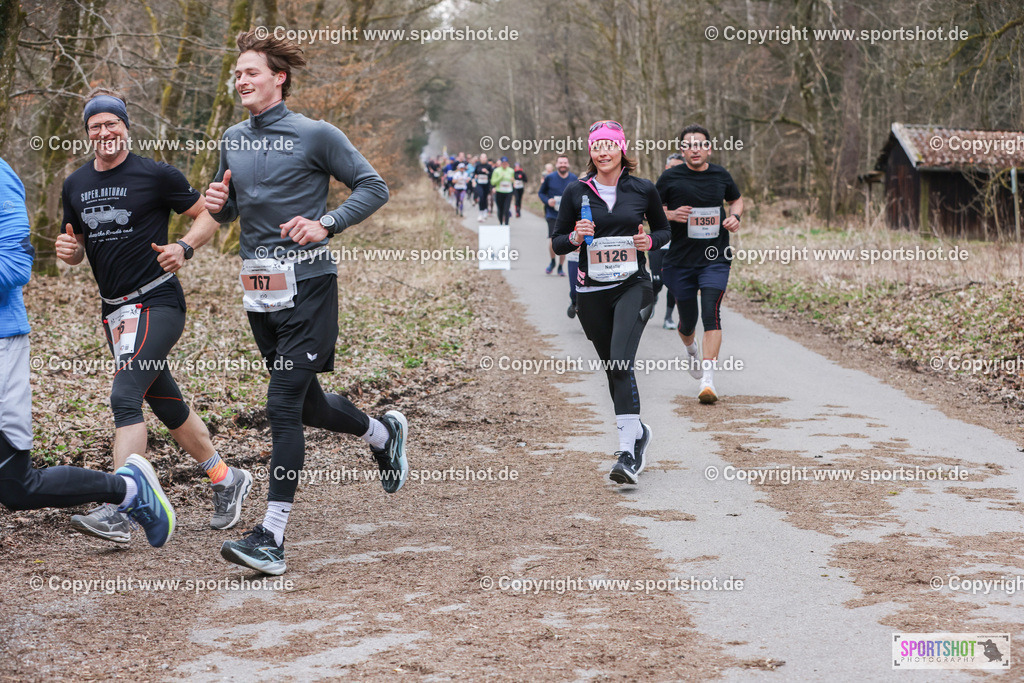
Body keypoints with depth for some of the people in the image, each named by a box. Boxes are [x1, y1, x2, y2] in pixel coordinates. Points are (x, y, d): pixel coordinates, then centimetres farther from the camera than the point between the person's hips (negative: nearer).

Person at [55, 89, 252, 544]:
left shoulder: (156, 175, -6)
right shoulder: (74, 187, 11)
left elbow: (207, 215, 1)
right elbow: (78, 249, 20)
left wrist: (185, 247, -17)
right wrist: (69, 250, -4)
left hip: (157, 302, -7)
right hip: (114, 311, 7)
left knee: (125, 395, -20)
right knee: (167, 405, 13)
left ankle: (118, 512, -24)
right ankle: (226, 480, 31)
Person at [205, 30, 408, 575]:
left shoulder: (314, 135, -6)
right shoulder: (233, 140, 12)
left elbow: (373, 188, -3)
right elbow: (229, 211, 23)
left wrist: (325, 224, -17)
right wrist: (217, 204, -1)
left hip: (306, 286, -7)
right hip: (258, 289, 7)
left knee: (283, 406, -12)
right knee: (306, 404, 16)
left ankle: (272, 538, -10)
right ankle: (383, 433, 44)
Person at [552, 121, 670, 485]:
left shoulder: (643, 190, 1)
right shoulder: (576, 192, 2)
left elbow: (663, 229, 16)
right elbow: (557, 243, 7)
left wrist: (650, 241, -6)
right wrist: (575, 237, -14)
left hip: (633, 286, -2)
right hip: (591, 291, 2)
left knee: (621, 363, -20)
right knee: (613, 370, 11)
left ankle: (627, 453, -22)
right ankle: (638, 432, 36)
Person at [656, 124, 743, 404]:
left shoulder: (720, 175, 5)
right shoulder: (670, 177, -2)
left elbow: (736, 199, 23)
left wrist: (735, 217, 2)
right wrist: (671, 214, -15)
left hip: (716, 259, 0)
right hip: (680, 261, 0)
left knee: (711, 313, -18)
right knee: (687, 321, 10)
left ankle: (708, 380, -21)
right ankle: (691, 350, 48)